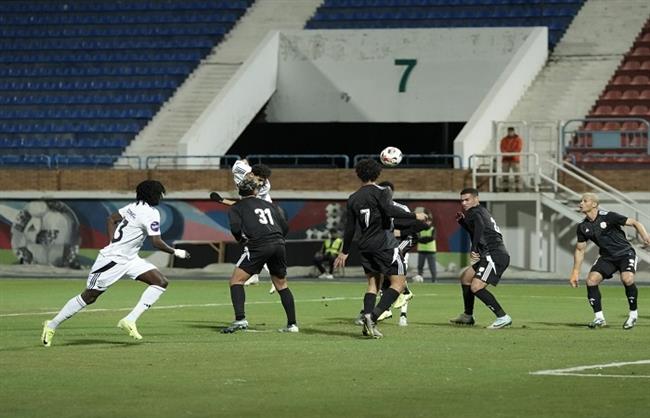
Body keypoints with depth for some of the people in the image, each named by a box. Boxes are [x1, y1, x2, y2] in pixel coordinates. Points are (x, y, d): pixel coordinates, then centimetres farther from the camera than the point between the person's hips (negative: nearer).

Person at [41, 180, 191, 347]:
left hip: (129, 258, 9)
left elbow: (111, 219, 15)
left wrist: (114, 243, 12)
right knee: (89, 296, 1)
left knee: (161, 282, -2)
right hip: (113, 260, -9)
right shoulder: (151, 213, -19)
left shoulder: (134, 206, 6)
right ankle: (52, 325, 15)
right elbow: (157, 243, -20)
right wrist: (175, 252, -6)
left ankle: (129, 320, -6)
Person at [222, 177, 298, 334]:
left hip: (258, 246, -5)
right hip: (278, 245, 5)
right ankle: (292, 324, 17)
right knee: (282, 285, 19)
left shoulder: (236, 208, 12)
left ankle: (240, 319, -15)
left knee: (236, 280, 2)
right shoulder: (269, 205, 24)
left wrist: (242, 240, 13)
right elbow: (285, 228, 19)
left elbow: (235, 228, -6)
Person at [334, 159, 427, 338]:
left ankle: (368, 322, -3)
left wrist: (345, 252, 21)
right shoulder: (380, 192, -5)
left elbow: (350, 228, 13)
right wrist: (414, 216, -14)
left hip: (365, 246, 6)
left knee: (373, 283, 13)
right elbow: (390, 210, -22)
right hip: (385, 244, -6)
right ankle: (373, 316, -20)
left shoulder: (353, 199, 10)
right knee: (399, 282, -3)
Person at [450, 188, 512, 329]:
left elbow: (480, 227, -28)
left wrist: (474, 249, -35)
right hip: (491, 255, 11)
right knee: (465, 277, 24)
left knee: (476, 287, -21)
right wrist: (462, 221, 29)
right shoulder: (482, 212, 25)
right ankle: (468, 316, 32)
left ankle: (503, 317, -21)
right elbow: (473, 232, 42)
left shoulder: (474, 212, -5)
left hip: (494, 255, -11)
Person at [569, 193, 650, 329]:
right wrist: (575, 272, 9)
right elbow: (580, 249, 12)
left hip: (625, 253, -5)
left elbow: (635, 223, -14)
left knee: (627, 278, -29)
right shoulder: (583, 227, -1)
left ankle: (633, 314, -8)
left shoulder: (608, 217, -17)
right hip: (606, 257, 5)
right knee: (591, 280, -16)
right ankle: (599, 318, -4)